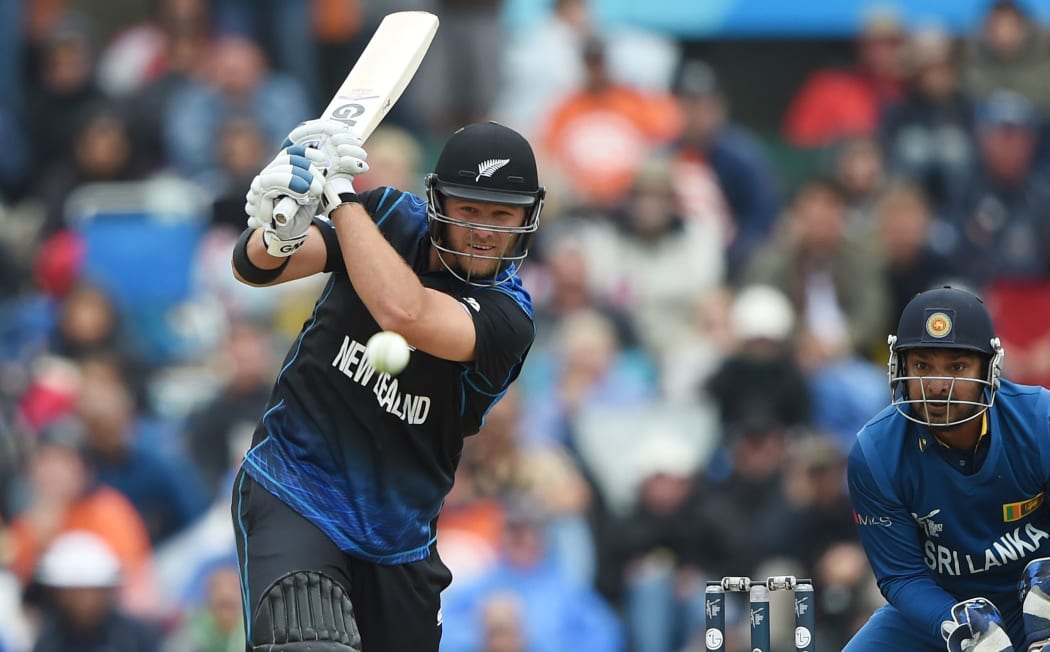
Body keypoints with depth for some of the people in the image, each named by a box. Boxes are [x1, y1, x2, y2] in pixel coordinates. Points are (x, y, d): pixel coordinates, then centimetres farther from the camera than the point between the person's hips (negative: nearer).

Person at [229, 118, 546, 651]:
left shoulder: (508, 315, -12)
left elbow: (402, 312, -31)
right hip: (292, 495, -2)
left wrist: (340, 193, -26)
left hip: (399, 540, 2)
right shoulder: (393, 221, -3)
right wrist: (277, 235, -37)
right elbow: (254, 268, -13)